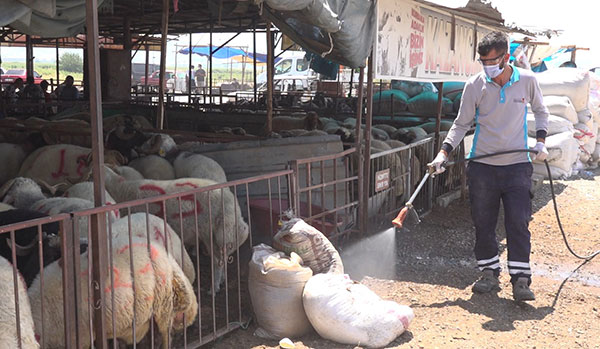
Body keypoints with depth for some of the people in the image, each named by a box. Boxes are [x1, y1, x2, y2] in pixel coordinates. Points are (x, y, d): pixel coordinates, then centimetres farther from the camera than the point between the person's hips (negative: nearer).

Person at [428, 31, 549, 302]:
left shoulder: (527, 80, -2)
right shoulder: (475, 86, -4)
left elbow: (540, 111, 16)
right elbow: (462, 124, 3)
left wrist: (540, 141, 3)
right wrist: (444, 152, -9)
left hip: (517, 166, 0)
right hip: (482, 166, 1)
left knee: (518, 223, -4)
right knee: (483, 223, 5)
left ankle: (521, 279, 2)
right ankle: (489, 274, 19)